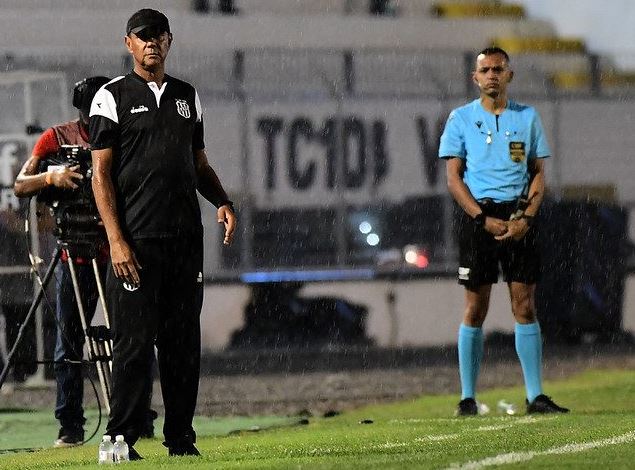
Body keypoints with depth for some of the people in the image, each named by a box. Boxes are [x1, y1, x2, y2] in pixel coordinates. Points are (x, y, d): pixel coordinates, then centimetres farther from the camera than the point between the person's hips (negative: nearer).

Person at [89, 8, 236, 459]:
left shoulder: (188, 96, 16)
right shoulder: (113, 97, 0)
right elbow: (101, 173, -5)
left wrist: (223, 202, 2)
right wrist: (116, 240, -14)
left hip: (186, 237, 5)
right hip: (137, 239, -5)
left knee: (184, 341, 6)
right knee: (135, 341, -7)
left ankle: (181, 438, 11)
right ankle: (121, 439, -3)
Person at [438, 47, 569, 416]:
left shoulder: (528, 117, 10)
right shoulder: (461, 118, 5)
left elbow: (539, 174, 9)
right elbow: (454, 178, 1)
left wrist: (526, 218, -7)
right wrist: (484, 219, -11)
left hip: (519, 216, 1)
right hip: (478, 214, -1)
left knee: (525, 305, -1)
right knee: (476, 308, -2)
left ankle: (536, 396, -1)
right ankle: (468, 397, 3)